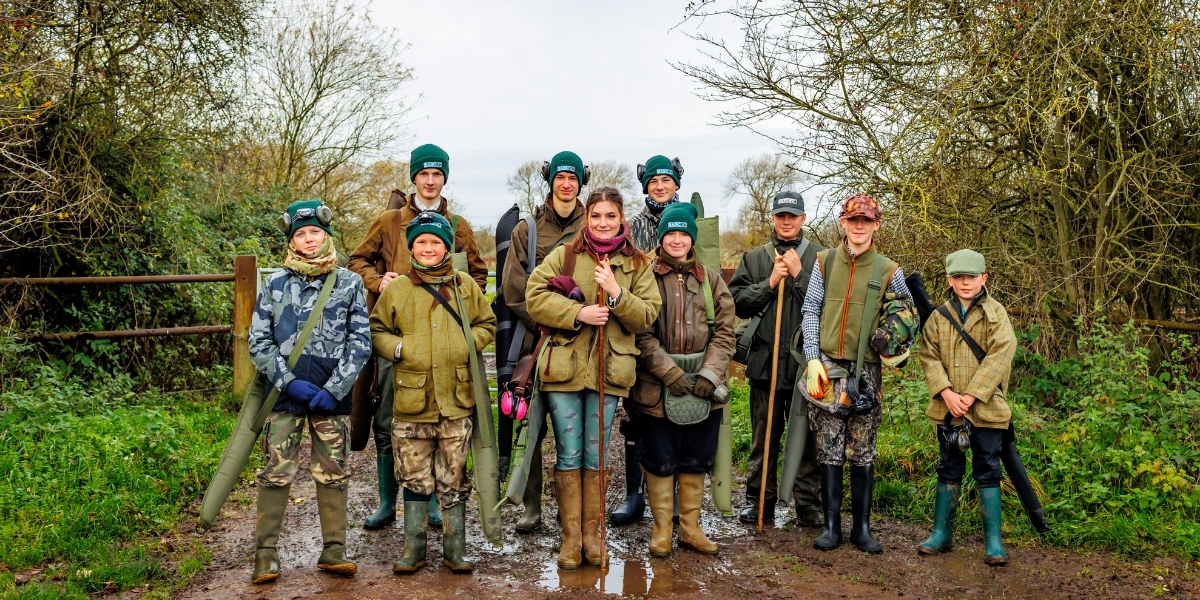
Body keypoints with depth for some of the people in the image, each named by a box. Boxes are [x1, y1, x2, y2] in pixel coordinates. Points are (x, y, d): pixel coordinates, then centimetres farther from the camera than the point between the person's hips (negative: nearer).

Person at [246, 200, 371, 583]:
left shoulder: (349, 283, 4)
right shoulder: (275, 283, 5)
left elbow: (360, 342, 0)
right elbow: (258, 341, 2)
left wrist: (333, 389, -9)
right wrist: (289, 382, -9)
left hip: (332, 395, 0)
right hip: (285, 394, 0)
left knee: (333, 473, 7)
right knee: (276, 473, 1)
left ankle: (333, 551, 16)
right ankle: (265, 553, 11)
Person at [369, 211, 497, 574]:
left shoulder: (466, 287, 7)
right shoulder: (395, 290, 5)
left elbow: (486, 323, 15)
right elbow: (376, 331, 10)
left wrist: (470, 343, -4)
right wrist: (397, 348, -8)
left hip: (456, 401, 0)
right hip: (411, 402, 0)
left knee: (454, 481, 7)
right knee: (415, 479, 8)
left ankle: (455, 550, 18)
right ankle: (414, 550, 20)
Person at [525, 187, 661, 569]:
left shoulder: (637, 265, 7)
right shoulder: (564, 255, 4)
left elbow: (646, 316, 0)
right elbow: (534, 297, -4)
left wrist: (616, 294, -16)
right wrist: (577, 313, -15)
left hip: (609, 371, 1)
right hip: (564, 368, -1)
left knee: (595, 455, 9)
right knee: (569, 455, 4)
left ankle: (592, 534, 21)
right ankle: (571, 535, 15)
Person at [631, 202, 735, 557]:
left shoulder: (710, 279, 8)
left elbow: (725, 331, 3)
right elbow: (641, 334, -8)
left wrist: (708, 375, -9)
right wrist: (672, 374, -16)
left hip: (704, 385, 3)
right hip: (658, 385, -3)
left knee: (697, 459, 11)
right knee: (661, 459, 5)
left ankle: (691, 528, 25)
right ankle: (661, 528, 20)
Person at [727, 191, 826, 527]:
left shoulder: (819, 258, 2)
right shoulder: (754, 258, 9)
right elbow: (736, 302, 0)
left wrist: (799, 275, -13)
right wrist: (770, 282, -10)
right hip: (765, 361, 2)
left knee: (808, 437, 7)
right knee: (764, 437, 10)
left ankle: (808, 504, 18)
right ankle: (759, 502, 21)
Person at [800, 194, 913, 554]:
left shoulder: (888, 271, 5)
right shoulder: (825, 261, 6)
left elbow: (909, 314, 15)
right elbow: (810, 311, 5)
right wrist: (813, 359, -4)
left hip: (866, 370, 0)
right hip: (827, 367, 0)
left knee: (863, 453, 4)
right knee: (829, 450, 3)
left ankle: (862, 528, 15)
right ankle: (832, 526, 11)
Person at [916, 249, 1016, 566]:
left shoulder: (996, 313, -1)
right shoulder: (938, 317, 7)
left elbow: (1000, 356, -11)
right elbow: (929, 356, 1)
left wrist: (972, 395, -18)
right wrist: (946, 392, -14)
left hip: (986, 407, -3)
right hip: (947, 408, 3)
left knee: (988, 471, 3)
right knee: (949, 469, 12)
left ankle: (993, 541, 11)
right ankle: (941, 533, 22)